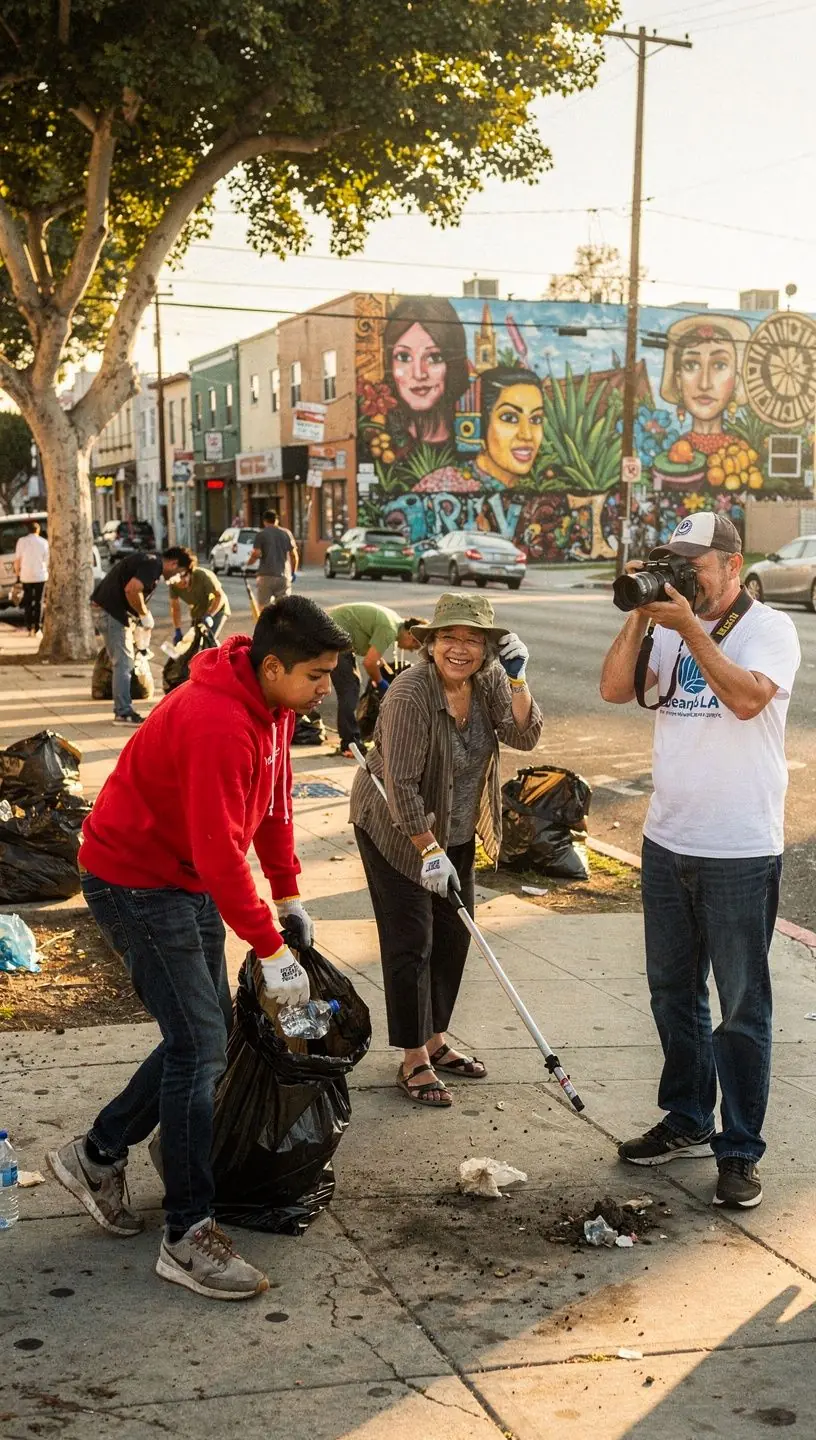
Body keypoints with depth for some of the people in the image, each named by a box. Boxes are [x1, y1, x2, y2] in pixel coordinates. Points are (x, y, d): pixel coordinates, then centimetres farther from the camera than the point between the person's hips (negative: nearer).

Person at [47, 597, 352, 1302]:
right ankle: (189, 1236, -1)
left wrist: (288, 896, 13)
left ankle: (98, 1155, 27)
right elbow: (220, 852, -31)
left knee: (209, 1034, 12)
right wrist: (271, 951, -26)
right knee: (199, 1046, -10)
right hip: (137, 880, -10)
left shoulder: (274, 706, 0)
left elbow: (276, 800, 13)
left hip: (189, 882, 10)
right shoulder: (218, 724, -31)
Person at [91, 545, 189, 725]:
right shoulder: (153, 565, -15)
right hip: (111, 611, -10)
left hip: (107, 609, 10)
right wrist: (145, 614, -16)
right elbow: (131, 589, -28)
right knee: (124, 663, -7)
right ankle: (123, 712, -4)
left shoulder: (149, 561, 16)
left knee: (122, 663, 16)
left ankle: (122, 708, 23)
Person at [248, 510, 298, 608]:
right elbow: (294, 555, 5)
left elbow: (256, 554, -11)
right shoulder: (287, 533, 8)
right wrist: (293, 572, 16)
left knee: (263, 607, 3)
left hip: (266, 575, -2)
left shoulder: (261, 534, 0)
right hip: (284, 576, 2)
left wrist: (248, 562, 9)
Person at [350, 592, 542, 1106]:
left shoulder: (488, 681, -5)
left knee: (453, 934, 12)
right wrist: (430, 850, -23)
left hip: (456, 830, 7)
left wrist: (516, 678, -25)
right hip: (396, 830, -7)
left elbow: (525, 737, -13)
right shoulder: (411, 693, -26)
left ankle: (435, 1040, 28)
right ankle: (414, 1062, 6)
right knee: (411, 941, -4)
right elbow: (401, 783, -26)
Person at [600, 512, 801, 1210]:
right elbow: (615, 689, -4)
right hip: (667, 842, 6)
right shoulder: (669, 629, 7)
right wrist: (640, 616, -12)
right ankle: (688, 1122, 33)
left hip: (741, 852, -6)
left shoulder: (769, 628, -7)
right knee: (673, 993, 17)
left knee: (742, 1007, 3)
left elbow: (747, 697, -24)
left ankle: (739, 1151, 13)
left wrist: (691, 627, -24)